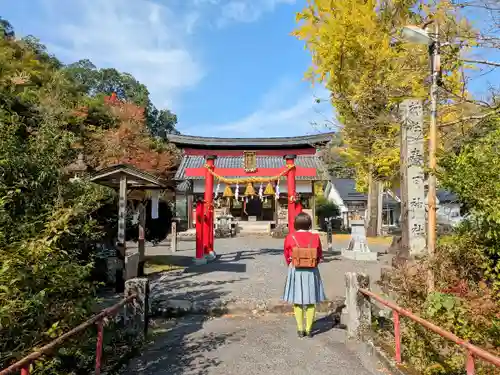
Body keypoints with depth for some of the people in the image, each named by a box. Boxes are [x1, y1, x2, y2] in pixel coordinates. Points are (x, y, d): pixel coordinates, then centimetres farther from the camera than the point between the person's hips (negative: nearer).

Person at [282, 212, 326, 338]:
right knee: (311, 301, 11)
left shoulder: (290, 237, -8)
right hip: (311, 271, 1)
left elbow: (287, 257, 3)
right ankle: (309, 329, 16)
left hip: (296, 271, -1)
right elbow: (320, 256, 6)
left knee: (297, 301, 9)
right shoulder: (315, 237, -6)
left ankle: (300, 329, 14)